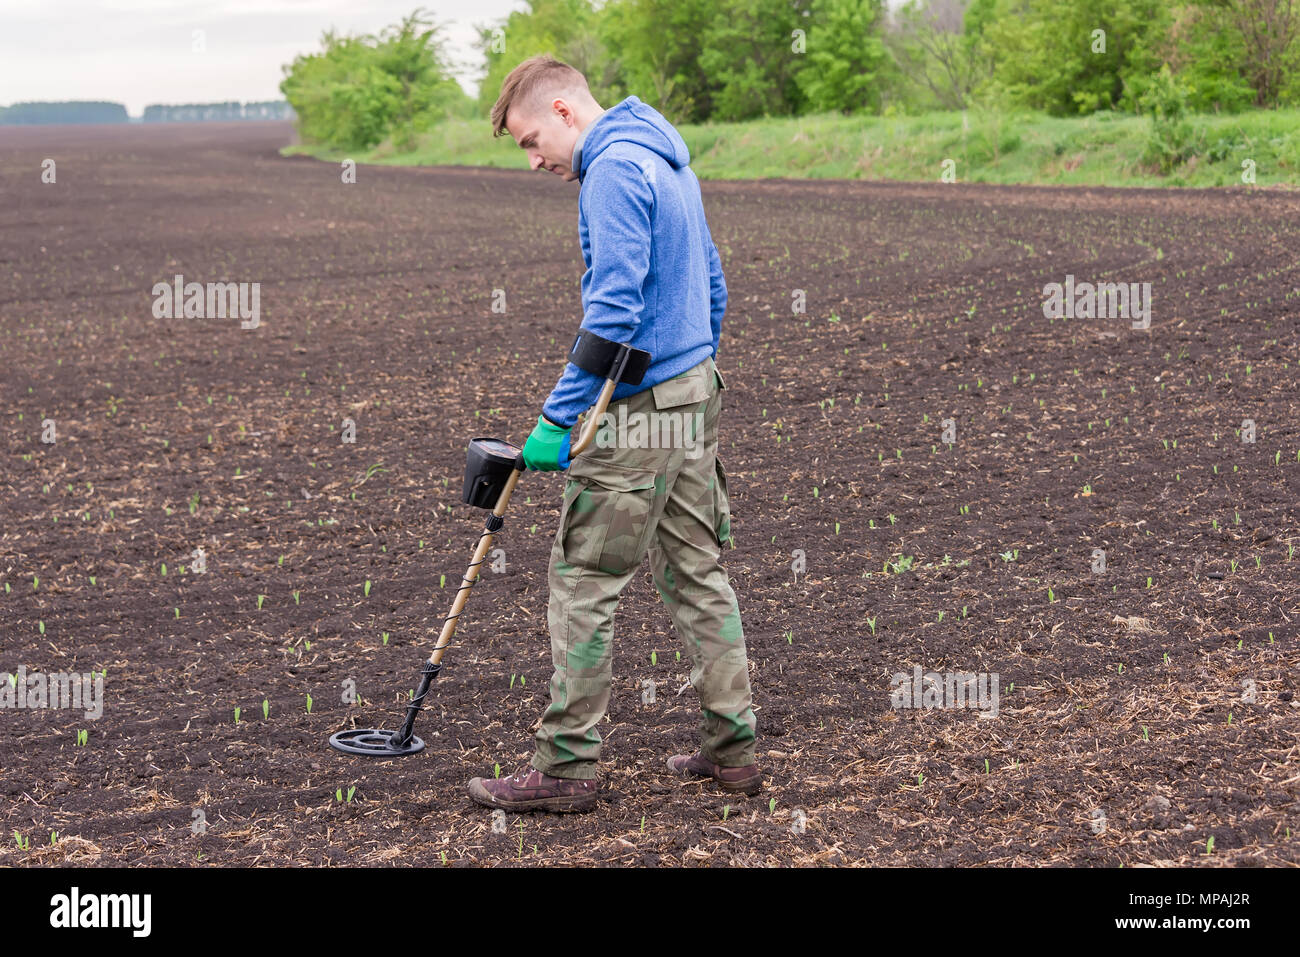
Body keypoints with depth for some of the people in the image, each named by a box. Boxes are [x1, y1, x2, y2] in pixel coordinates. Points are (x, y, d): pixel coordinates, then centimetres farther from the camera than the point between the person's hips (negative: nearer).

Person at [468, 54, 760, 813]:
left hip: (638, 412, -10)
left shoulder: (613, 169, -15)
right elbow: (712, 284, 21)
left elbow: (613, 308, -23)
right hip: (694, 399, 10)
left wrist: (558, 419, -20)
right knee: (698, 571, 13)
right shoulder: (667, 158, 15)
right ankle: (733, 747, 19)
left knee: (583, 581, -2)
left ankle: (566, 769, 5)